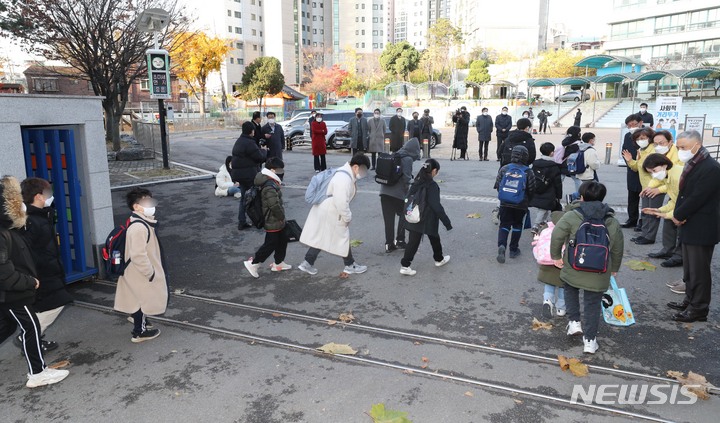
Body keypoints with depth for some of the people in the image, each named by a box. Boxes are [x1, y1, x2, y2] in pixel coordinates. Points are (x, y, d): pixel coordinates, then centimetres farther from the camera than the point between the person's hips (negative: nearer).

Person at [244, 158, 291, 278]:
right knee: (270, 244, -1)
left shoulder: (269, 182, 8)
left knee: (282, 240, 19)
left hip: (277, 221, 10)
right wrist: (282, 217, -13)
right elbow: (275, 205, -28)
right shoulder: (269, 187, -26)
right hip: (273, 222, -10)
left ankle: (278, 263, 31)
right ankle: (253, 263, 9)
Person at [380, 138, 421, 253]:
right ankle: (399, 240, 15)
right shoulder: (408, 159, -8)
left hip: (384, 191, 6)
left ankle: (389, 244, 14)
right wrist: (407, 192, 0)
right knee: (403, 215, 15)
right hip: (398, 193, -6)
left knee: (388, 218, 10)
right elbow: (406, 178, -14)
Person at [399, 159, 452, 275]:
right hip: (428, 220, -5)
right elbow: (436, 206, -19)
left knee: (413, 242, 6)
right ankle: (439, 259, 39)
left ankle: (405, 265, 0)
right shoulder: (432, 186, -18)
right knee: (435, 239, 19)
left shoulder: (416, 183, 2)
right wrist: (447, 222, -14)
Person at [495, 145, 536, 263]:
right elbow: (531, 190, -3)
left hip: (505, 204, 1)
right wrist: (527, 201, 16)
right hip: (521, 205, -1)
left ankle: (501, 245, -16)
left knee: (504, 225, 7)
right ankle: (513, 250, 19)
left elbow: (497, 185, 2)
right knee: (517, 226, 14)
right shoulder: (528, 172, -8)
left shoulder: (503, 169, -3)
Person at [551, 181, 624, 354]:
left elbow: (556, 237, -11)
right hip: (598, 275, 2)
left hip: (573, 269, -2)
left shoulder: (571, 216, -9)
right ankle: (590, 340, 14)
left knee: (571, 289, 27)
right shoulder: (612, 222, 4)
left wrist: (556, 256, 4)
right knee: (593, 304, 11)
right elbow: (617, 249, 13)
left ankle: (574, 322, 18)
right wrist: (614, 268, 27)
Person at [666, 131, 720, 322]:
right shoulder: (692, 164, 10)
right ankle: (690, 300, 34)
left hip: (701, 229, -9)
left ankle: (699, 309, 12)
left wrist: (678, 215, -11)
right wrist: (678, 215, -2)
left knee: (699, 271, 1)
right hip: (690, 226, 9)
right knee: (689, 269, 20)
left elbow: (697, 198, -22)